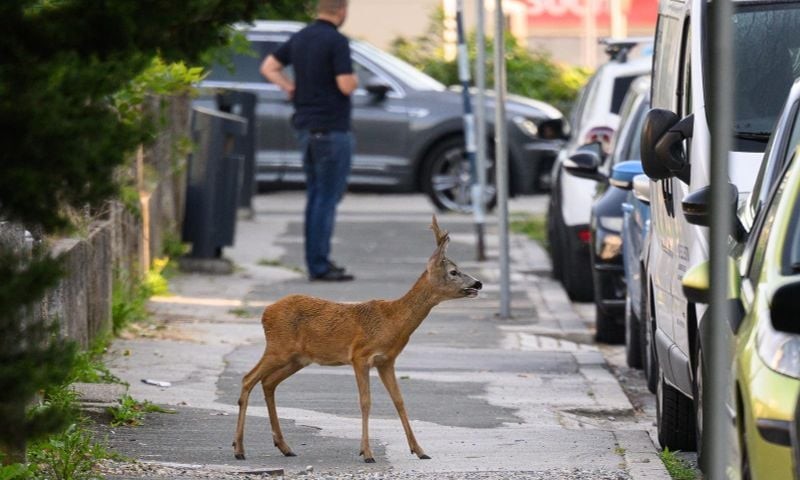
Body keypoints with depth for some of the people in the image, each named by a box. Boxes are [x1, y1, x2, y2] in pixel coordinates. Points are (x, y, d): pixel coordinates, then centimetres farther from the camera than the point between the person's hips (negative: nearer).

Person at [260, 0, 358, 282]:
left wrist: (291, 88, 10)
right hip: (331, 128, -8)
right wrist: (355, 79, 0)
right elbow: (346, 85, -21)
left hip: (306, 127, 8)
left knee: (315, 196, 14)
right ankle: (319, 265, -6)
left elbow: (268, 68, 16)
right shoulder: (337, 42, -16)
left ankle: (317, 261, 17)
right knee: (327, 198, -5)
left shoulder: (300, 39, 10)